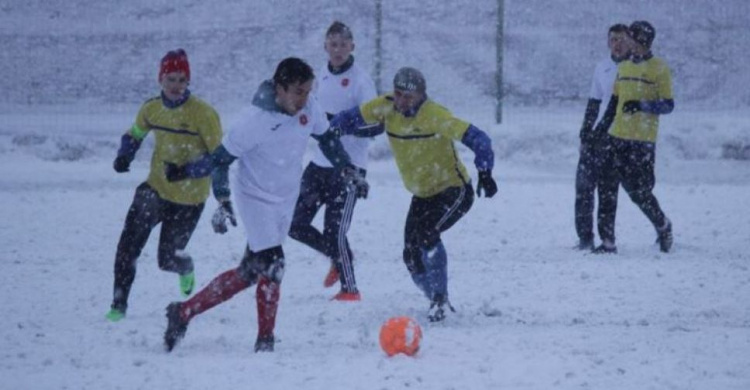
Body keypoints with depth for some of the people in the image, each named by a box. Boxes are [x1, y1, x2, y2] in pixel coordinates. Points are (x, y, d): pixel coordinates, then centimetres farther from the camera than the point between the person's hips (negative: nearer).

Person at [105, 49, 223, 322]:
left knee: (168, 259, 6)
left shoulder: (203, 114, -18)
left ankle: (186, 269, 44)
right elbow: (134, 135, 17)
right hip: (157, 188, 3)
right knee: (128, 247, -14)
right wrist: (124, 156, -5)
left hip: (189, 198, -3)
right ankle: (119, 305, 0)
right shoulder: (152, 109, -2)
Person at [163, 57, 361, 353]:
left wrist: (348, 170, 7)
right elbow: (222, 159, -16)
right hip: (256, 198, -6)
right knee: (272, 265, -17)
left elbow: (326, 138, 12)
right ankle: (265, 340, -4)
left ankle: (184, 312, 17)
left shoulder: (309, 110, -9)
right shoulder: (255, 121, -24)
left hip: (286, 200, 6)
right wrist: (223, 202, -24)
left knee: (250, 272, 7)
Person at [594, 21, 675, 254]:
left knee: (639, 192, -2)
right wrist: (600, 129, 18)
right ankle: (608, 241, 2)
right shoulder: (623, 68, 14)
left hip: (642, 141, -6)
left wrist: (643, 105, -22)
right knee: (608, 188, -2)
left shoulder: (659, 69, -3)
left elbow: (668, 105, -7)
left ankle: (663, 227, 24)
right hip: (617, 138, 6)